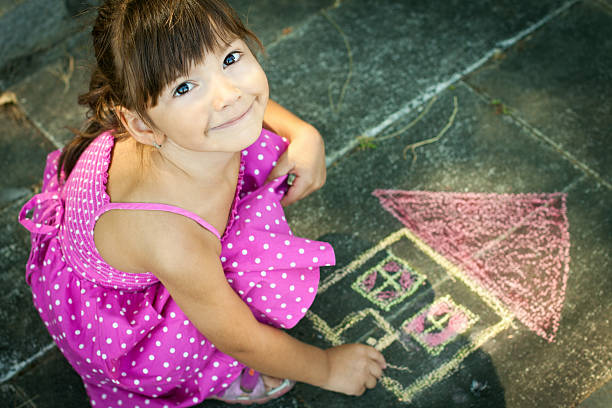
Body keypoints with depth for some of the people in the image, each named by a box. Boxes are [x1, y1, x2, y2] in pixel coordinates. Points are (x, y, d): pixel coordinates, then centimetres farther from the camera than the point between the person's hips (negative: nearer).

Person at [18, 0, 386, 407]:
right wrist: (328, 368, -9)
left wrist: (304, 134, -18)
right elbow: (241, 341, -26)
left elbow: (242, 98, 1)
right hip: (105, 308, -6)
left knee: (265, 150, -5)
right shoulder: (172, 241, -44)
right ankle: (212, 374, 6)